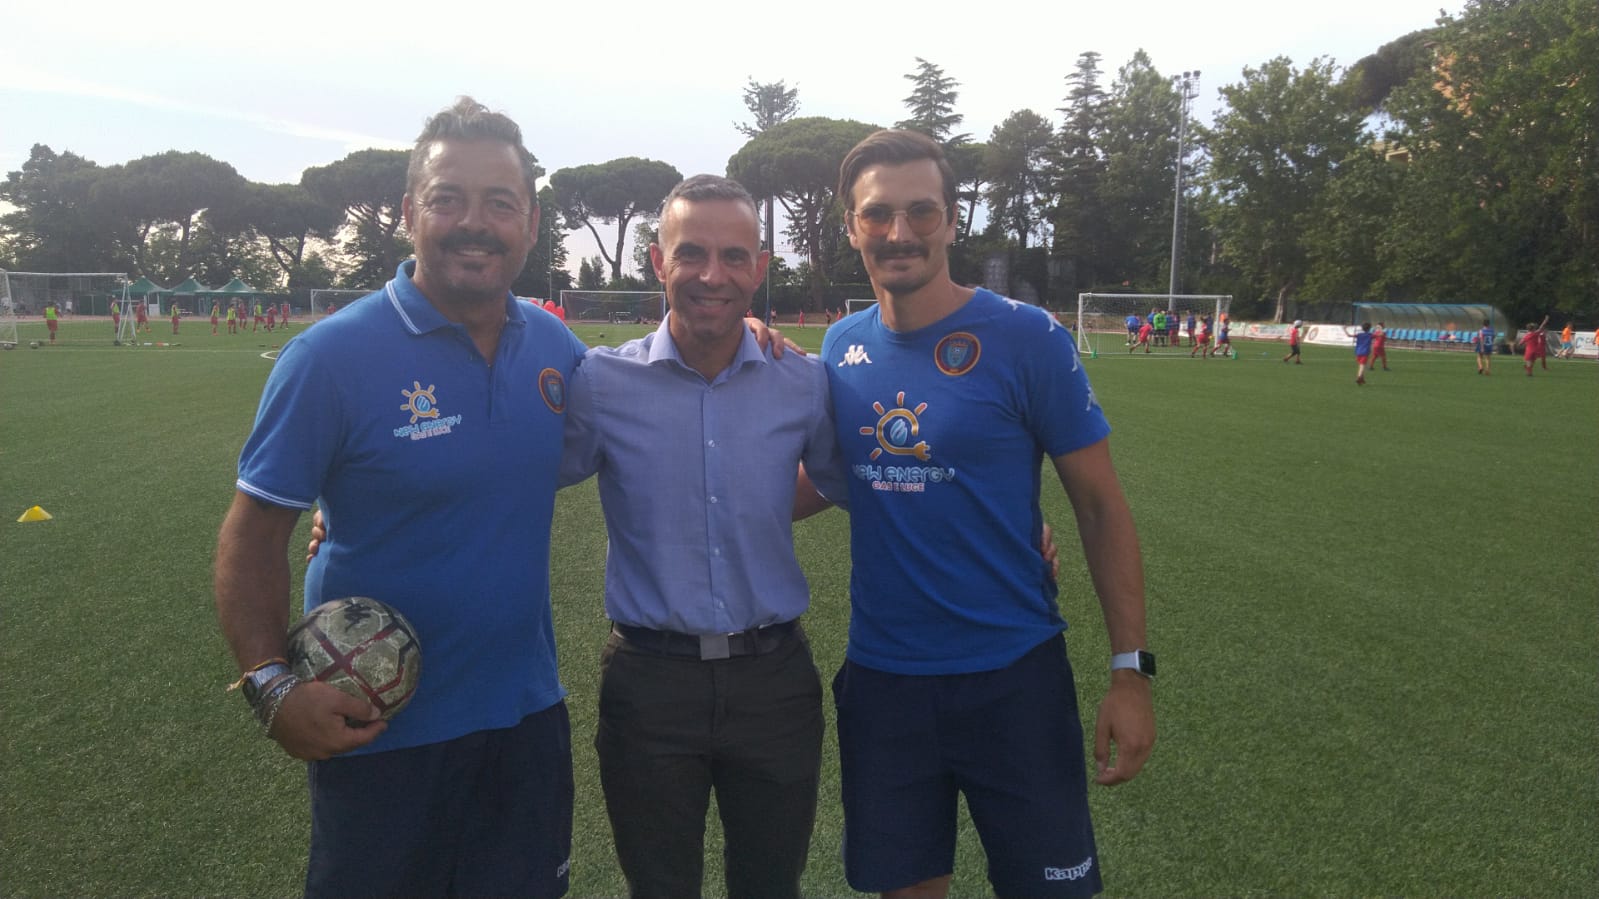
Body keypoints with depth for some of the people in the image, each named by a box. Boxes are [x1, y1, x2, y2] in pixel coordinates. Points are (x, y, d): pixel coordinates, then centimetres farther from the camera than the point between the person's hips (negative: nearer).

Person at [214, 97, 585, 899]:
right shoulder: (333, 354, -15)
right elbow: (253, 534, -10)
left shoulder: (555, 346, -2)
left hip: (528, 714, 4)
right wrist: (271, 684, -21)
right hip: (378, 726, -4)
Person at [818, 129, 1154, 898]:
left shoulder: (1025, 338, -11)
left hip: (1013, 676, -3)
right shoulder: (842, 346, 1)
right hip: (879, 678, 3)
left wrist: (1131, 668, -10)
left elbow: (1100, 503, -7)